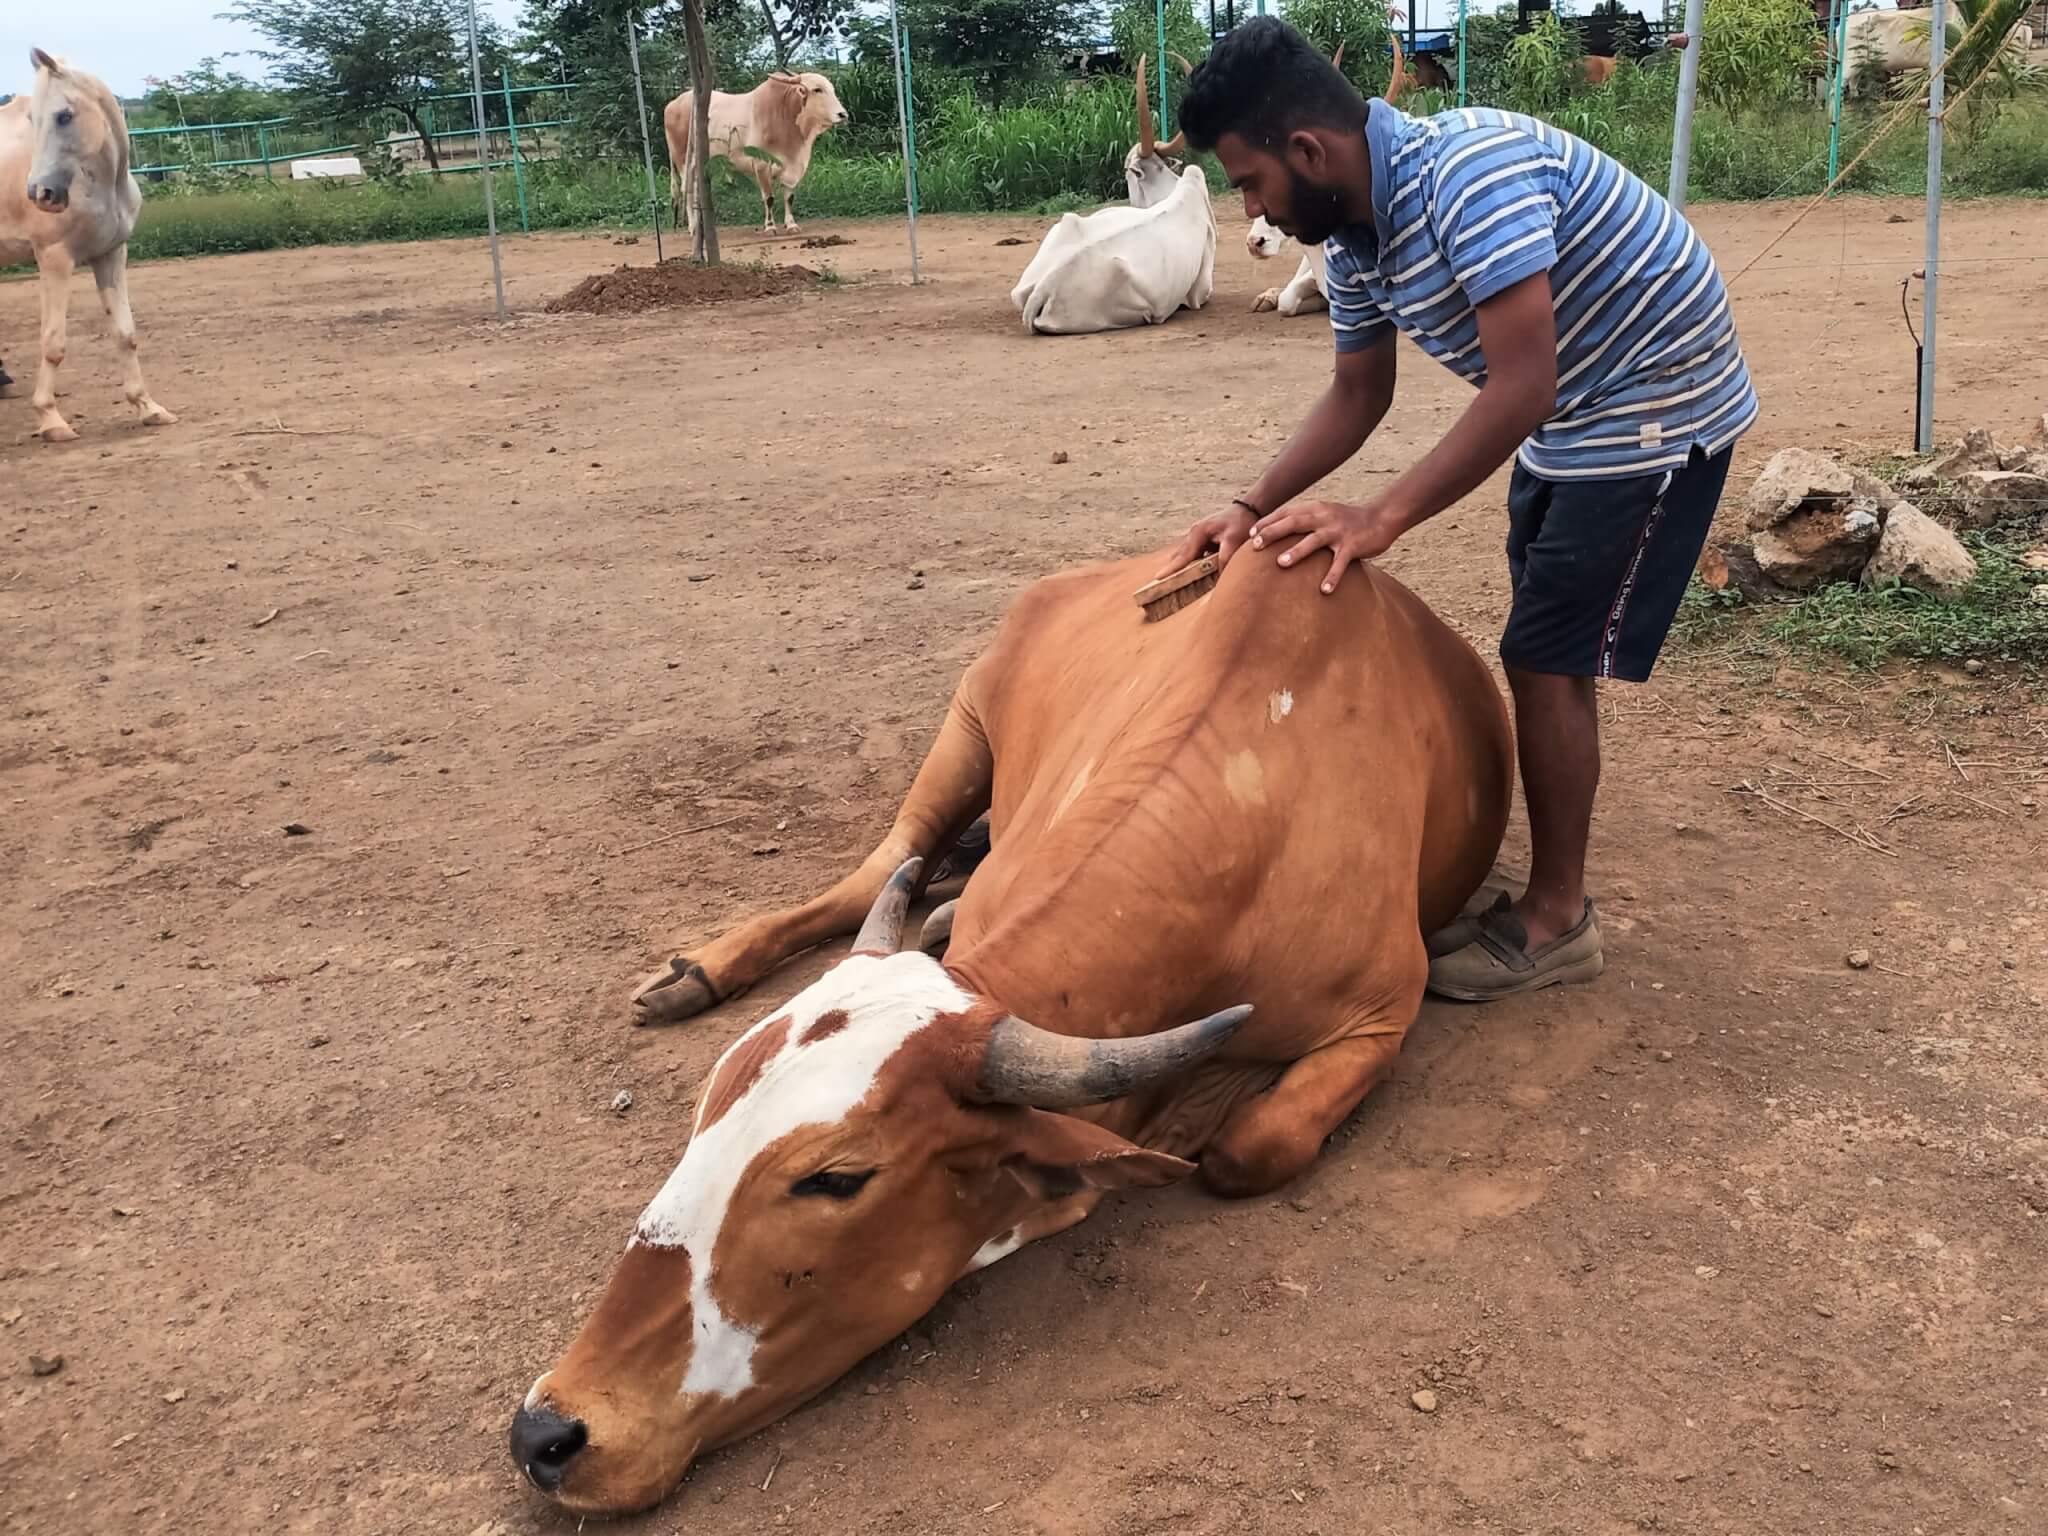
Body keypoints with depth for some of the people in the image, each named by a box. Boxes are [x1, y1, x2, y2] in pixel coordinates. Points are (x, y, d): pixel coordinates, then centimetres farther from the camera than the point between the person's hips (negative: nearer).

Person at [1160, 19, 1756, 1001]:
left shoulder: (1470, 171, -31)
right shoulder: (1352, 232, -3)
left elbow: (1523, 388, -34)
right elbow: (1358, 395, 8)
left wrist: (1382, 520, -32)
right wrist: (1252, 509, -4)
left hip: (1655, 411, -9)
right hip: (1570, 419, 9)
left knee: (1547, 660, -8)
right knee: (1542, 654, 14)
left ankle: (1557, 921, 6)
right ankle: (1545, 883, 28)